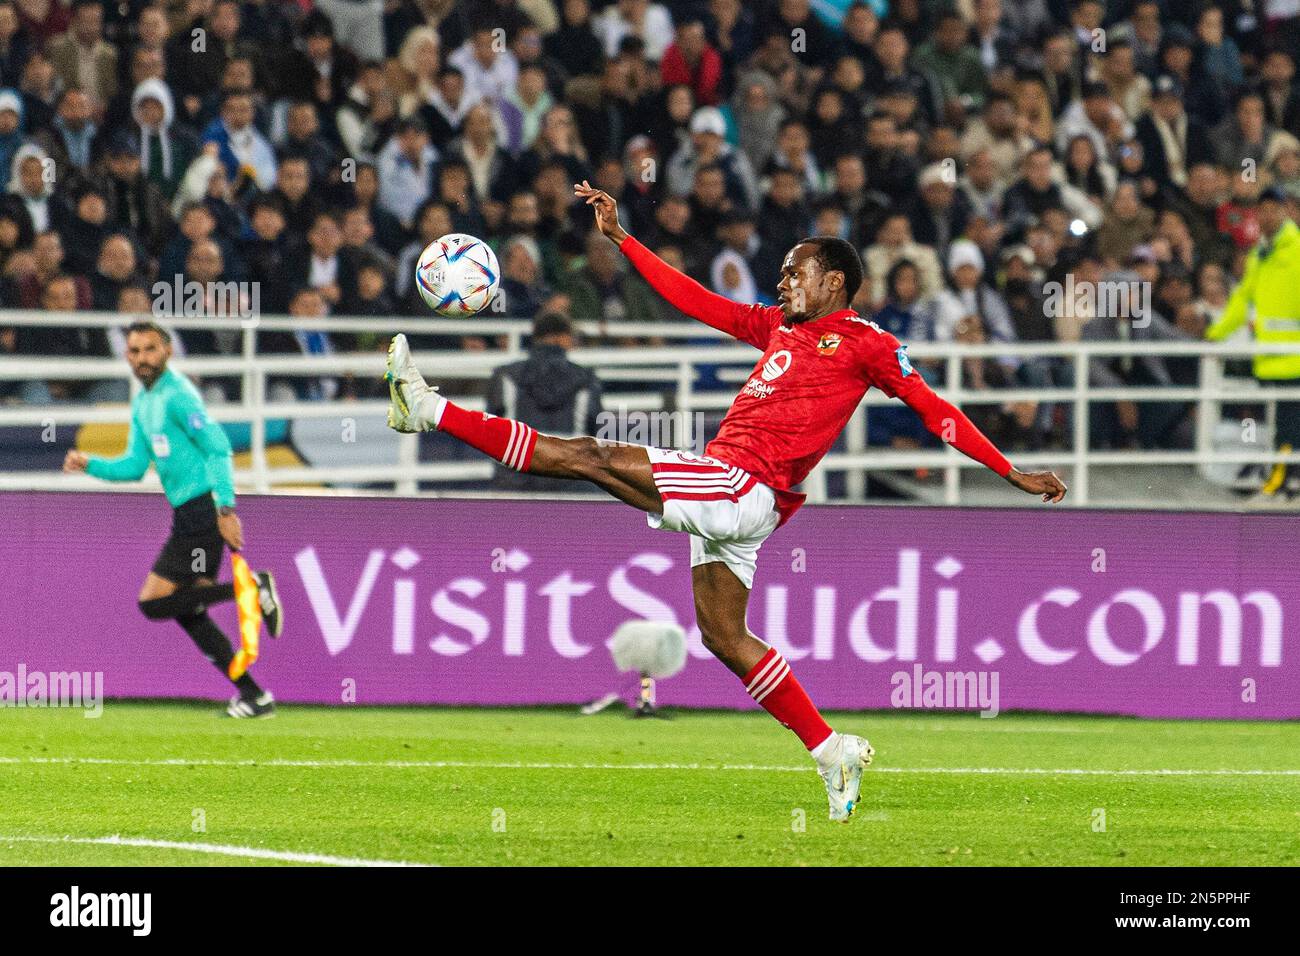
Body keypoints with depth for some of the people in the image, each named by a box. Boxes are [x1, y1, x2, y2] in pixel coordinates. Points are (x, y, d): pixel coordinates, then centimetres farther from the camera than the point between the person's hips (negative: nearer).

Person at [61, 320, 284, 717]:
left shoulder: (177, 395, -12)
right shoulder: (142, 404, 17)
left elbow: (218, 447, -18)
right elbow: (135, 466, 22)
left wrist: (226, 509, -24)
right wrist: (89, 464, 7)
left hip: (203, 511, -10)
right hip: (187, 516, 10)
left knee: (154, 603, -13)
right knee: (186, 611, 9)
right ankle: (255, 697, 11)